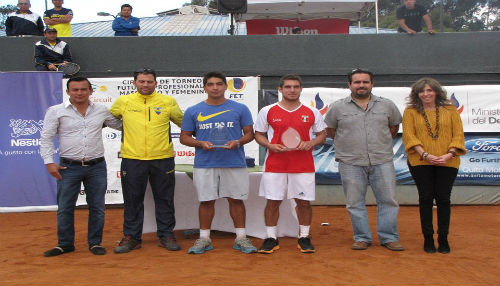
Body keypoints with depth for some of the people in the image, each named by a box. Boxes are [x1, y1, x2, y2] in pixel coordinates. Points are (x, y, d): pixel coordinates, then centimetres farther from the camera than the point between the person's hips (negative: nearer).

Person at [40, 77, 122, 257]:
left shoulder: (102, 111, 5)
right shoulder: (56, 111, 0)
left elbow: (121, 125, 17)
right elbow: (46, 138, -1)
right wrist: (49, 162, -9)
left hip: (97, 167, 2)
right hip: (69, 167, -1)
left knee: (97, 207, 7)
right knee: (65, 208, 5)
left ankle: (95, 243, 20)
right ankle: (65, 244, 21)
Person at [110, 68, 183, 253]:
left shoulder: (168, 102, 4)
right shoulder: (123, 102, 4)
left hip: (162, 159, 0)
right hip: (132, 159, 0)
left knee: (165, 199, 8)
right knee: (132, 200, 8)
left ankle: (166, 235, 20)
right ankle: (131, 237, 19)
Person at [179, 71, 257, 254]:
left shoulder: (240, 109, 4)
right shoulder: (193, 111, 5)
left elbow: (249, 133, 8)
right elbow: (184, 137, 8)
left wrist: (238, 142, -13)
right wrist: (201, 143, -11)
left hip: (235, 163, 0)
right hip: (204, 164, 0)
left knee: (236, 199, 5)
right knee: (206, 200, 5)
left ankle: (241, 238, 16)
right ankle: (204, 238, 18)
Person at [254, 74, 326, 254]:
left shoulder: (312, 113, 7)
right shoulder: (267, 112, 4)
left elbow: (322, 135, 12)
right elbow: (259, 135, 9)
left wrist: (310, 143, -8)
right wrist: (270, 146, -9)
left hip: (303, 166, 1)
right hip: (274, 165, 0)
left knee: (304, 202, 4)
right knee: (272, 202, 2)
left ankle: (304, 237, 18)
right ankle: (271, 238, 14)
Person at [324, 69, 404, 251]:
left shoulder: (387, 105, 7)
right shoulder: (337, 107, 2)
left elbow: (394, 126, 20)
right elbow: (330, 129, 12)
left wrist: (382, 143, 15)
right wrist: (345, 145, 10)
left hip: (382, 161, 1)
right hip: (351, 163, -1)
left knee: (388, 200, 2)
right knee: (355, 203, 3)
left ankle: (389, 238, 14)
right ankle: (362, 238, 16)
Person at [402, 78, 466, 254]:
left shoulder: (450, 110, 8)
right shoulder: (410, 112, 5)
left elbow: (458, 134, 3)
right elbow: (409, 135, -3)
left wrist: (449, 154, -12)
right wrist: (425, 155, -15)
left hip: (447, 162, 1)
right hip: (420, 162, 0)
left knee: (443, 199, 3)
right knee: (426, 198, 4)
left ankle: (443, 238, 15)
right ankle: (428, 238, 14)